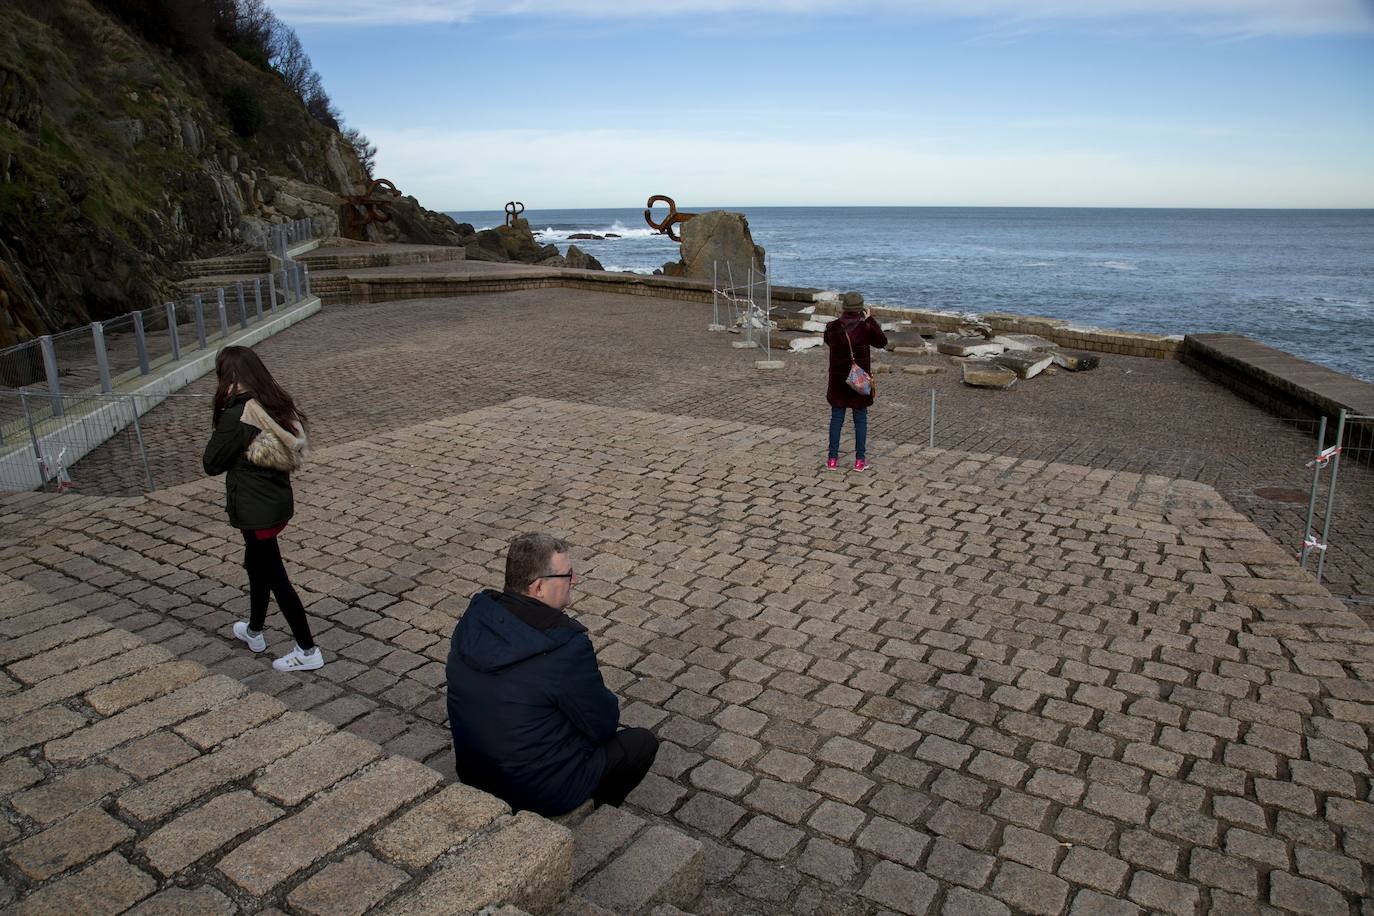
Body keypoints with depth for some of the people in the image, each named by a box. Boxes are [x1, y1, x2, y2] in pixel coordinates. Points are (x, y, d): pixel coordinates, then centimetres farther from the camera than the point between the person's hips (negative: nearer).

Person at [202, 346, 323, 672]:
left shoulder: (235, 416, -22)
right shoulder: (277, 404, 0)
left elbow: (211, 464, -12)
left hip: (255, 509, -8)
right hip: (279, 499, 8)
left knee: (275, 577, 3)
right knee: (256, 564, 27)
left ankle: (308, 651, 10)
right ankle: (254, 631, 46)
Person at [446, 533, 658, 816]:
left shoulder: (475, 616, -8)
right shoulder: (566, 646, -29)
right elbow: (603, 725, -15)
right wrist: (610, 704, 7)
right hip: (540, 790, -7)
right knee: (643, 741, 10)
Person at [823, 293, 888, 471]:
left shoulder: (833, 327, -9)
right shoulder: (866, 328, -14)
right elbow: (882, 342, 3)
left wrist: (841, 319, 12)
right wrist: (870, 320, 7)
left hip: (838, 380, 1)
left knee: (836, 418, 10)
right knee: (860, 419, 9)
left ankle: (832, 459, 12)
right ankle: (860, 460, 13)